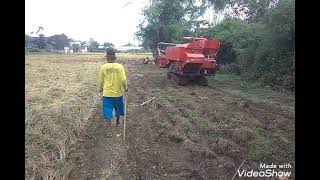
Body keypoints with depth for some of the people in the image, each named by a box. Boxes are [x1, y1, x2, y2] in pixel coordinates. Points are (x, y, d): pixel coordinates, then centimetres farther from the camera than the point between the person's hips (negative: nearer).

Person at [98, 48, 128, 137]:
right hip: (118, 92, 1)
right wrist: (125, 88, 6)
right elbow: (123, 80, -13)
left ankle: (109, 130, 7)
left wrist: (100, 89, 20)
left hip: (107, 93, 0)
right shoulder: (119, 66, -11)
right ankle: (117, 122, 46)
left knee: (108, 112, 6)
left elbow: (100, 80, 2)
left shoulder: (103, 67, -7)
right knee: (118, 109, 24)